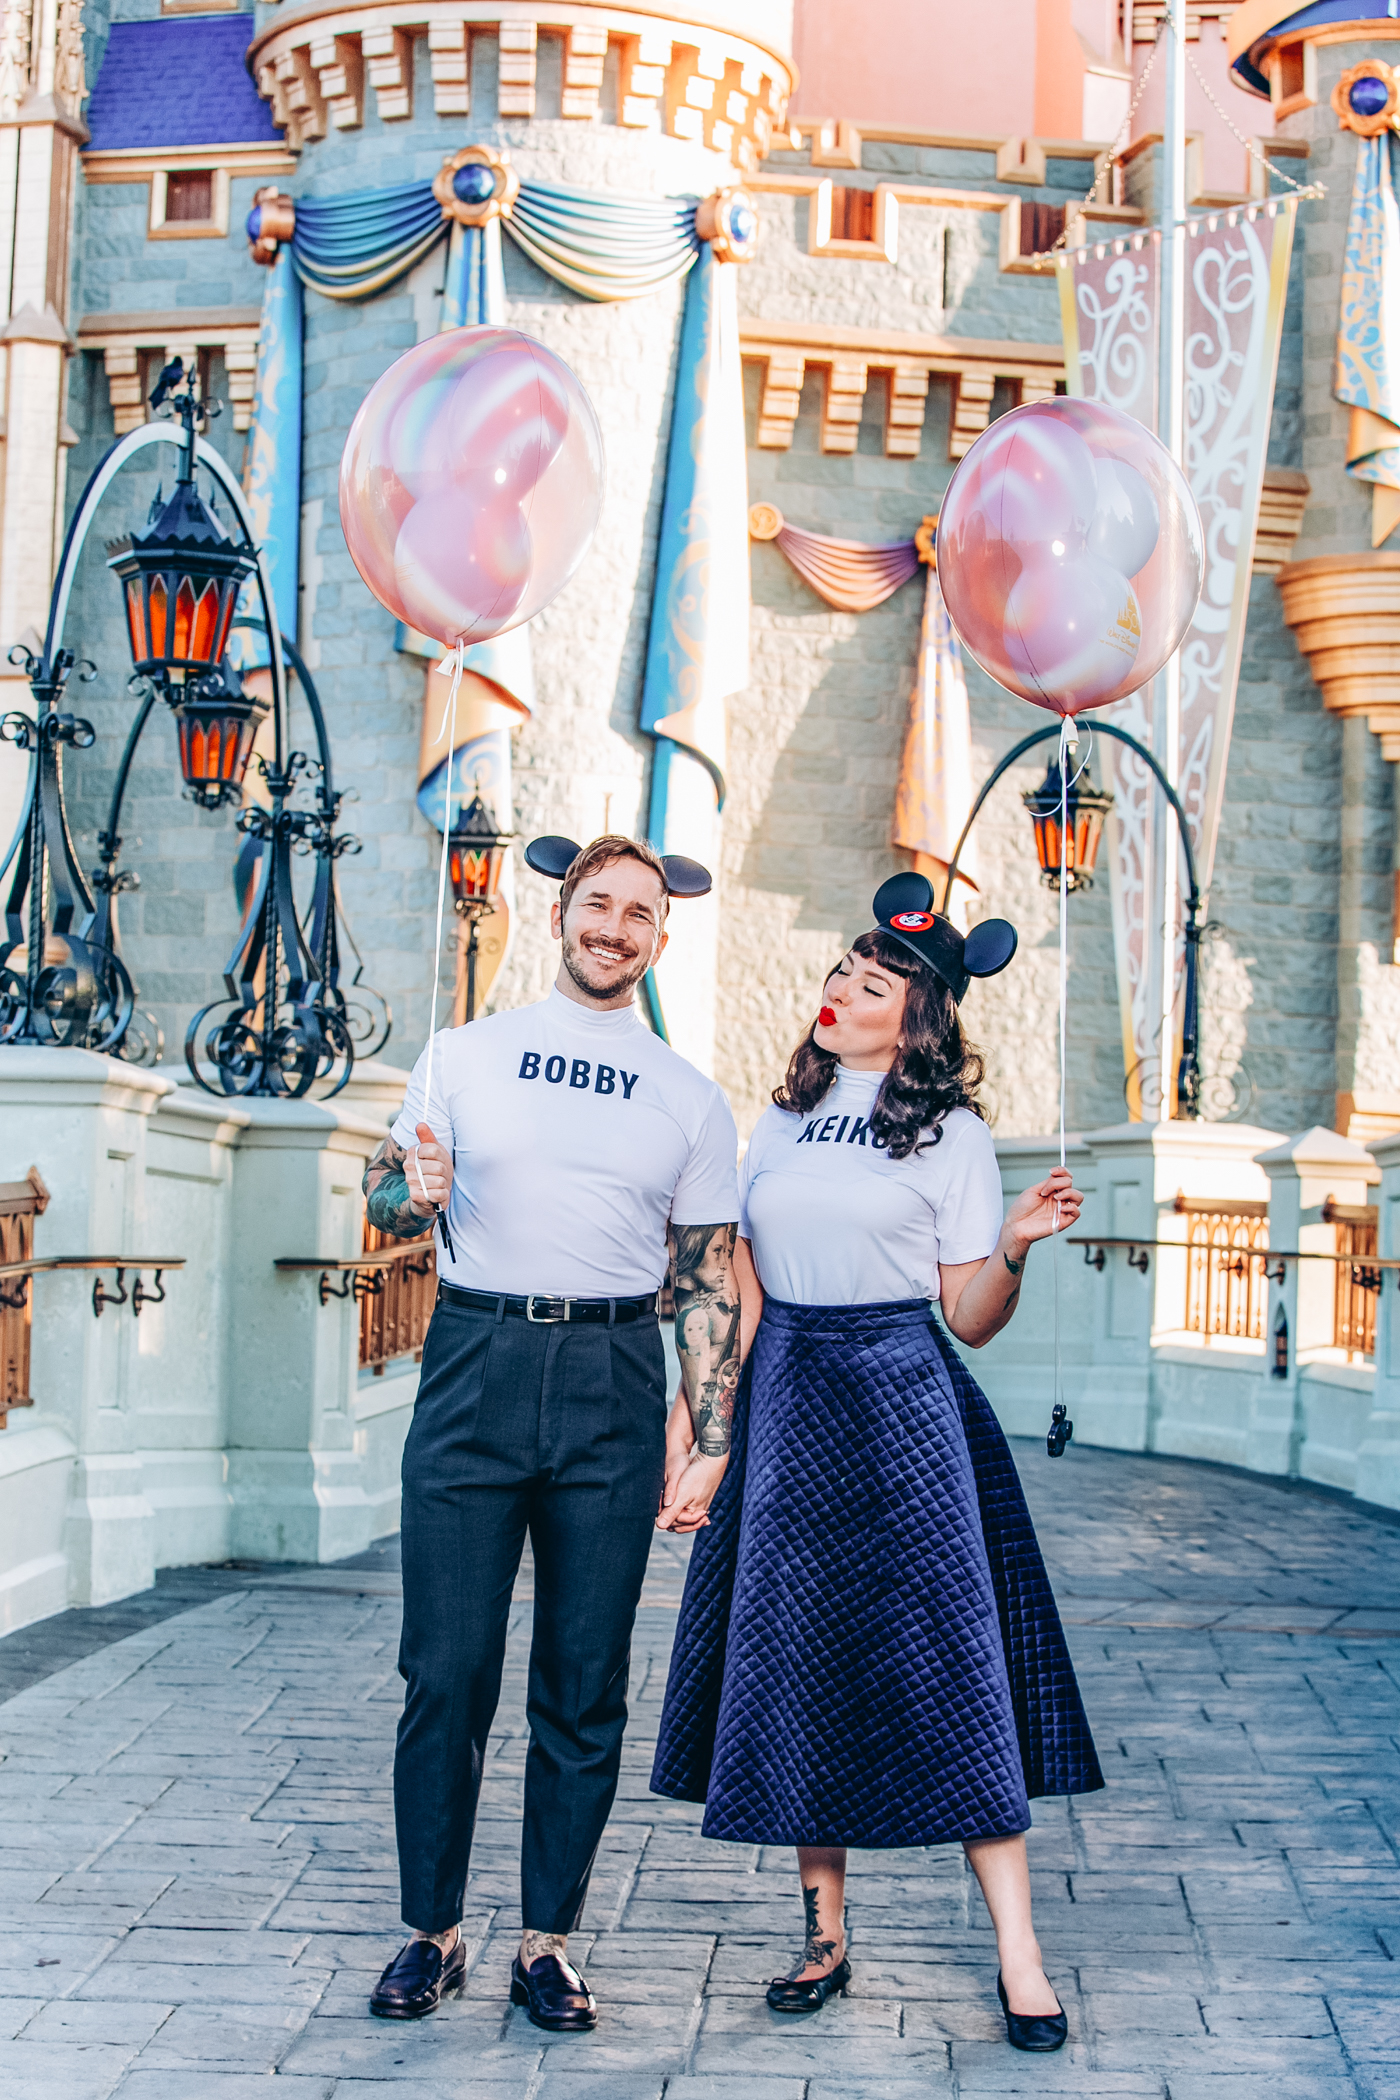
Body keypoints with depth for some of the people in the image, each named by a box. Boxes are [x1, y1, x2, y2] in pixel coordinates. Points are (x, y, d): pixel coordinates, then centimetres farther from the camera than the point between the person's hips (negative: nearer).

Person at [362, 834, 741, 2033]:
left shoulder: (692, 1101, 11)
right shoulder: (467, 1055, 11)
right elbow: (385, 1198, 15)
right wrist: (414, 1193, -10)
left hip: (613, 1390, 1)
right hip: (475, 1364, 0)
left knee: (586, 1685, 4)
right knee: (447, 1670, -1)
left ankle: (549, 1940, 16)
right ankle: (434, 1932, 14)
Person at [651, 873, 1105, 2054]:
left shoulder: (950, 1134, 0)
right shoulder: (782, 1123, 12)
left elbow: (971, 1322, -1)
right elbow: (740, 1292, 12)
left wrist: (1015, 1248, -19)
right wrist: (690, 1416, 5)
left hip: (902, 1402, -4)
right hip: (784, 1406, 4)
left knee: (947, 1660, -7)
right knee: (795, 1665, 5)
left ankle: (1018, 1954, -2)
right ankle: (825, 1935, 18)